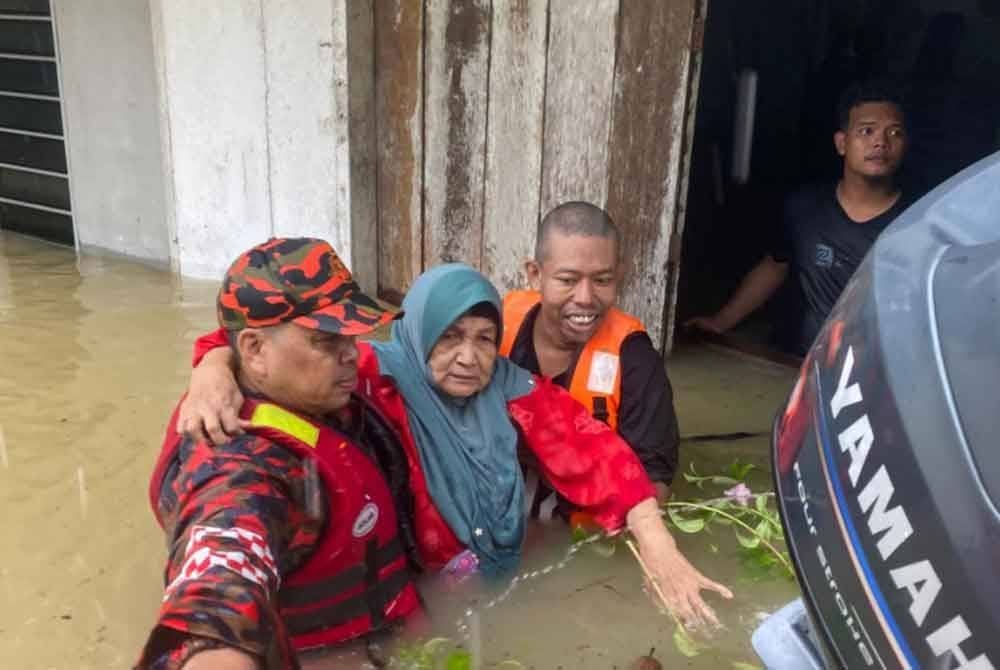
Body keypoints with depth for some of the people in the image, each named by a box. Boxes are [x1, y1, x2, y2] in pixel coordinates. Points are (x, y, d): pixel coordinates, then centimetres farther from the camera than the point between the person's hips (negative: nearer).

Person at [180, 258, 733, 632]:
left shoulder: (511, 385, -4)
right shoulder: (382, 376, -12)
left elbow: (590, 449, -9)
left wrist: (656, 542, -19)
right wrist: (216, 366, -39)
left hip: (505, 583, 3)